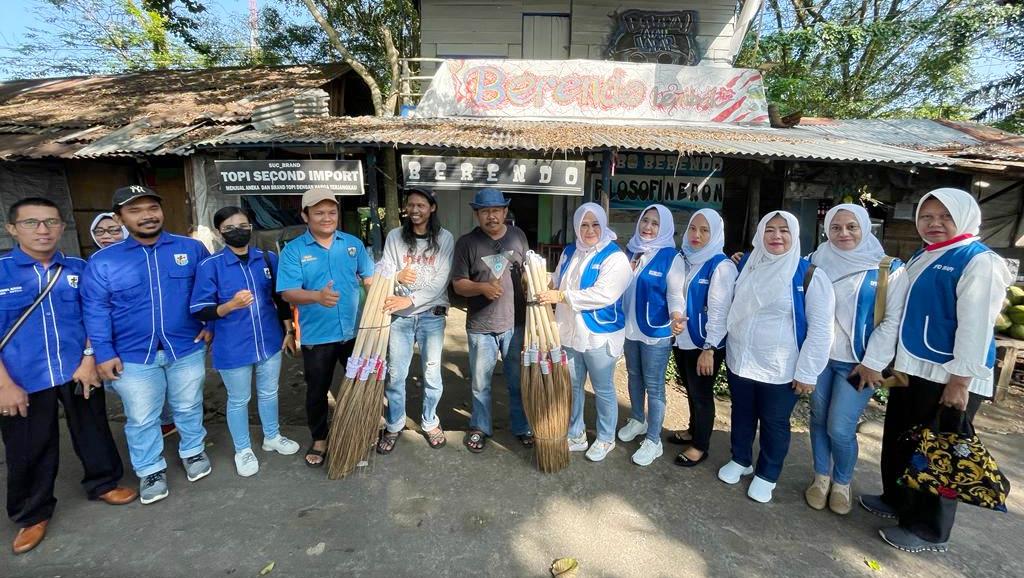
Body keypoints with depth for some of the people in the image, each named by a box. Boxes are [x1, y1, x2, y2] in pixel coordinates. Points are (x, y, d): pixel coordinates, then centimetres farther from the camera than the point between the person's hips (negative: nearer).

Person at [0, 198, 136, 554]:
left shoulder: (78, 269, 1)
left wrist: (89, 358, -4)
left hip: (79, 371, 2)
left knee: (93, 431, 15)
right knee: (29, 450, 12)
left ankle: (103, 483, 37)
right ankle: (33, 514, 32)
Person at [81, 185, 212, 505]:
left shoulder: (191, 248, -3)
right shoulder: (102, 261, -3)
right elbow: (96, 310, -2)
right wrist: (104, 354, -6)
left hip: (187, 349, 0)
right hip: (134, 356, 0)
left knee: (188, 408, 17)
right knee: (141, 419, 13)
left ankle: (193, 452, 39)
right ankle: (151, 470, 32)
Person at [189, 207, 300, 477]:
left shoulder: (268, 259, -1)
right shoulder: (210, 265, -12)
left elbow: (281, 298, 8)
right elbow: (199, 311, -12)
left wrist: (289, 331, 8)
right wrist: (231, 305, -29)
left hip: (269, 342, 3)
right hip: (233, 349, -3)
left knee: (269, 393, 20)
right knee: (238, 401, 13)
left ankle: (272, 437, 41)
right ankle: (243, 450, 33)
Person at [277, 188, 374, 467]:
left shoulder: (353, 243, 2)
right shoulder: (293, 250, -8)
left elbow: (370, 279, 6)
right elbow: (288, 293, -16)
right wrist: (318, 296, -36)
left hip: (355, 332, 2)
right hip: (317, 337, -2)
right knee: (317, 392, 14)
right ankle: (319, 440, 36)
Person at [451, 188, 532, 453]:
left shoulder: (518, 236, 2)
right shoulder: (467, 242, -6)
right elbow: (458, 283, -5)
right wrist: (482, 287, -23)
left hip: (516, 323, 2)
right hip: (481, 326, -1)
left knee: (518, 380, 14)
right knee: (480, 383, 13)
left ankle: (521, 426, 33)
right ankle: (480, 427, 33)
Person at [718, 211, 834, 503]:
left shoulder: (809, 274, -11)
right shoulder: (746, 266, 3)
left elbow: (820, 327, -12)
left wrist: (807, 371, -13)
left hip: (780, 368, -4)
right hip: (740, 361, 4)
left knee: (774, 423, 11)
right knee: (742, 415, 19)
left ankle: (767, 475, 32)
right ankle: (740, 460, 40)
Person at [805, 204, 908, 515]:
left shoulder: (889, 269, -3)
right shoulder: (816, 263, 4)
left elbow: (892, 320, -6)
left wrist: (872, 363, -9)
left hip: (856, 362, -2)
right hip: (818, 357, 3)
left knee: (840, 429, -4)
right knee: (819, 420, 10)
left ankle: (842, 483, 21)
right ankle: (821, 477, 28)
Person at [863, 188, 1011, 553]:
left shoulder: (979, 261, -12)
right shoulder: (921, 258, 13)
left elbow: (976, 325, -18)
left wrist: (960, 381, -21)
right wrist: (894, 360, 18)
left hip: (948, 377, -8)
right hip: (911, 369, 8)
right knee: (898, 440, 18)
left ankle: (930, 531, 19)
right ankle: (897, 500, 37)